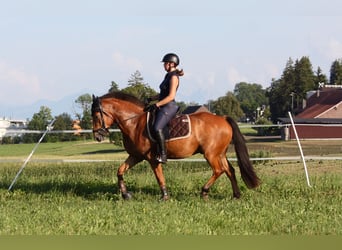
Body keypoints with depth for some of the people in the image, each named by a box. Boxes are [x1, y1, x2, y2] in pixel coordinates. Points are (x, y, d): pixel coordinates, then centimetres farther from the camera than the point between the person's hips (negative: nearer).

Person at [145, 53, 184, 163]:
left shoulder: (173, 77, -12)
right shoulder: (168, 76, 17)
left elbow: (171, 96, -19)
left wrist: (156, 105, -21)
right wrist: (151, 99, 12)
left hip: (168, 107, -11)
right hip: (163, 107, 11)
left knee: (157, 128, -29)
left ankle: (163, 155, -30)